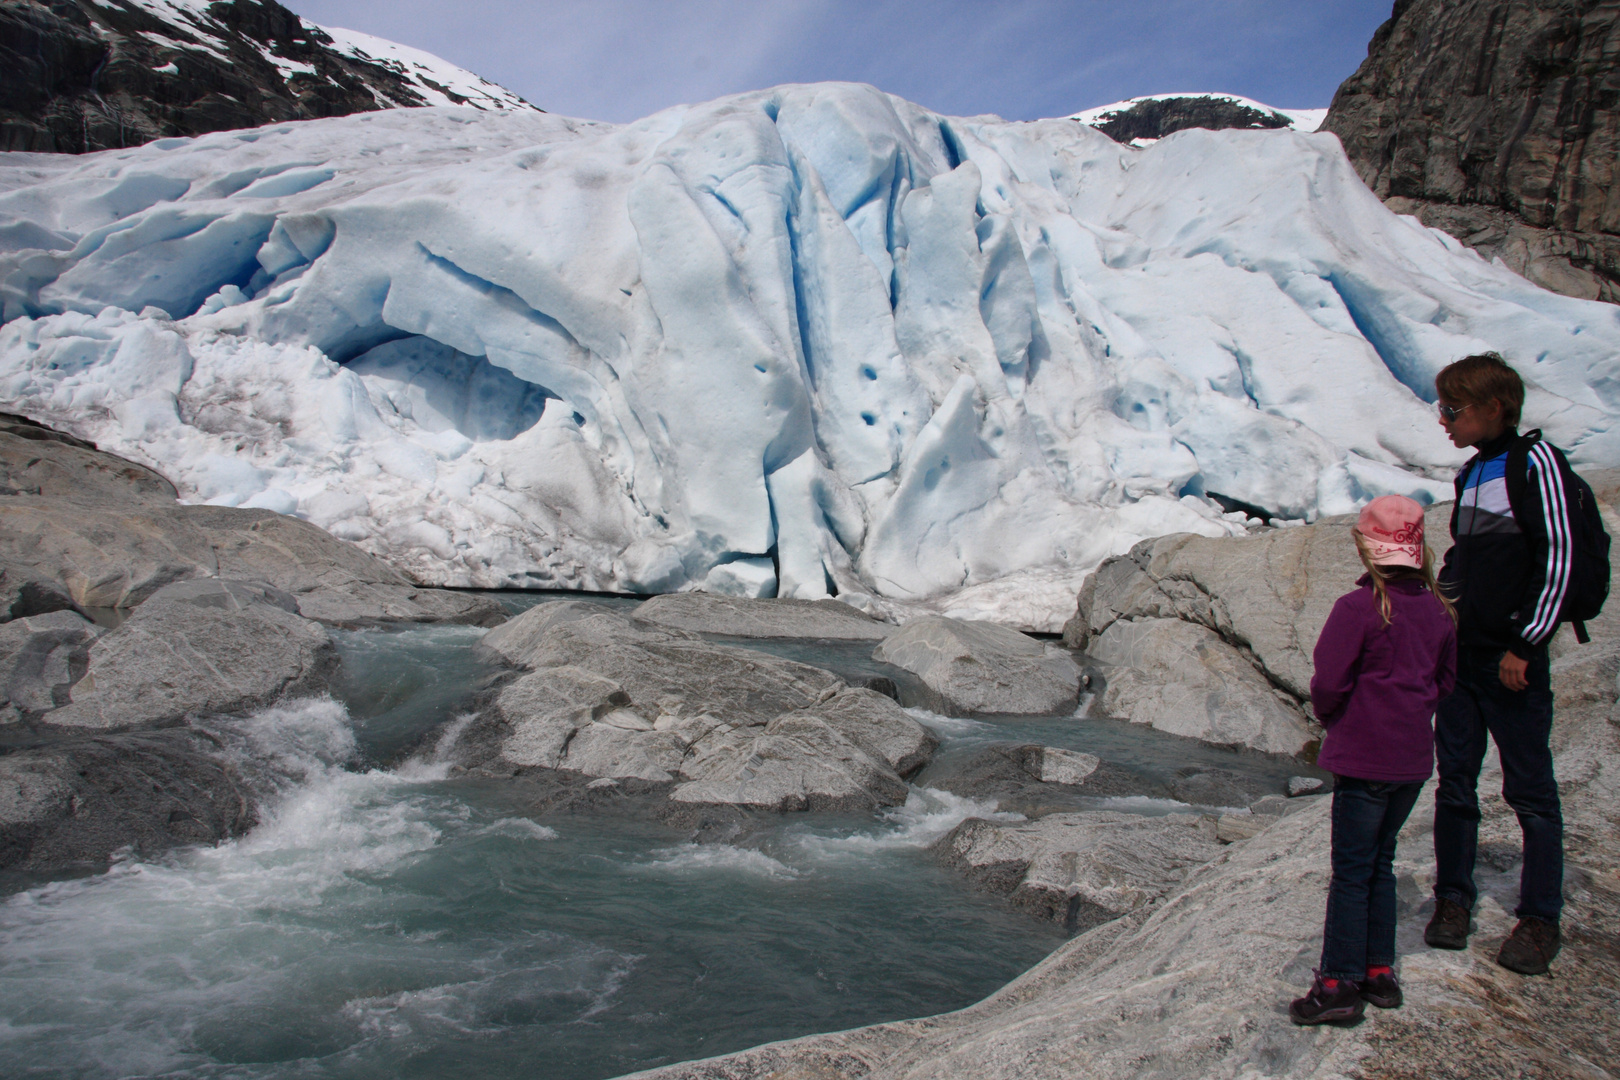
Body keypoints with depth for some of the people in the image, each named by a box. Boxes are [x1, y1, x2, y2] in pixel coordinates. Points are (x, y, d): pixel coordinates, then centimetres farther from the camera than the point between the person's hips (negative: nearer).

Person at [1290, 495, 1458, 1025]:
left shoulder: (1357, 608, -18)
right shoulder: (1438, 609, 4)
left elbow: (1328, 682, -18)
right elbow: (1445, 680, 14)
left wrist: (1328, 715, 1)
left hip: (1364, 757, -7)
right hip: (1415, 757, 7)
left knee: (1351, 869, 1)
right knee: (1380, 862, 18)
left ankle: (1340, 982, 6)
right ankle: (1379, 971, 24)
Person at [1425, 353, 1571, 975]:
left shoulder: (1534, 462, -8)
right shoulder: (1470, 473, 14)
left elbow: (1557, 558, -13)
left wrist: (1524, 644, -14)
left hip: (1512, 658, -7)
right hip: (1460, 650, 7)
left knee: (1530, 790, 2)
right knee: (1455, 781, 9)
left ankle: (1540, 920, 11)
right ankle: (1453, 900, 20)